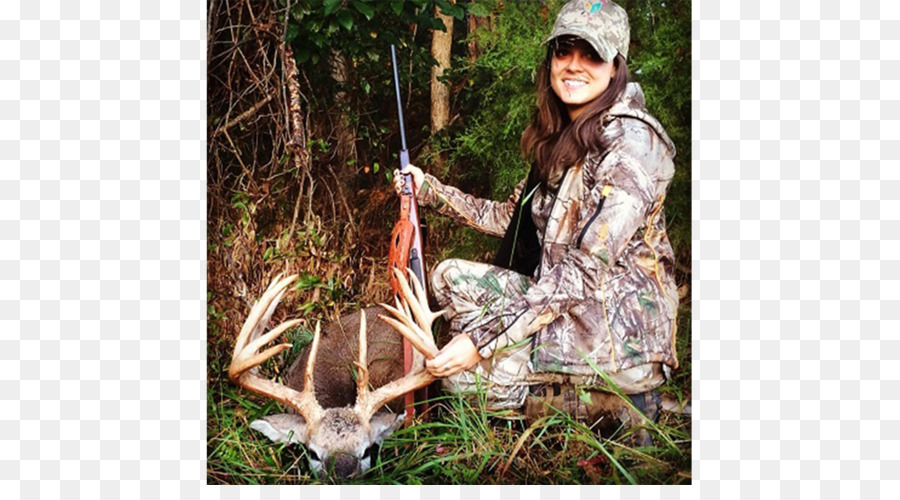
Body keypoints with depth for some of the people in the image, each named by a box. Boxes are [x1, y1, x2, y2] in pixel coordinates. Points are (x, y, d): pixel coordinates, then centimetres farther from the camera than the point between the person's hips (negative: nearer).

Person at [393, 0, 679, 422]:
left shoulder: (632, 142, -18)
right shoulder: (561, 138, 10)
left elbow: (585, 270, -25)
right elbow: (509, 218, 17)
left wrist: (482, 339, -28)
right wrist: (429, 190, 9)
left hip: (621, 331, -9)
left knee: (462, 371, -18)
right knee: (451, 277, -1)